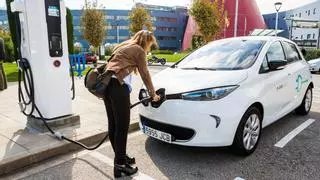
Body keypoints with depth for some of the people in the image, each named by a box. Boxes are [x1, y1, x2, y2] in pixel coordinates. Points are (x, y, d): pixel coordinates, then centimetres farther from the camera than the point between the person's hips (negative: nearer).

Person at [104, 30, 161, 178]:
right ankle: (120, 164, 3)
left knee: (113, 124, 13)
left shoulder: (124, 46, 29)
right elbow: (145, 74, 6)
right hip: (118, 85, -9)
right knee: (122, 125, -4)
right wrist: (153, 94, 16)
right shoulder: (138, 50, 4)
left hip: (107, 83, 9)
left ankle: (120, 157, 26)